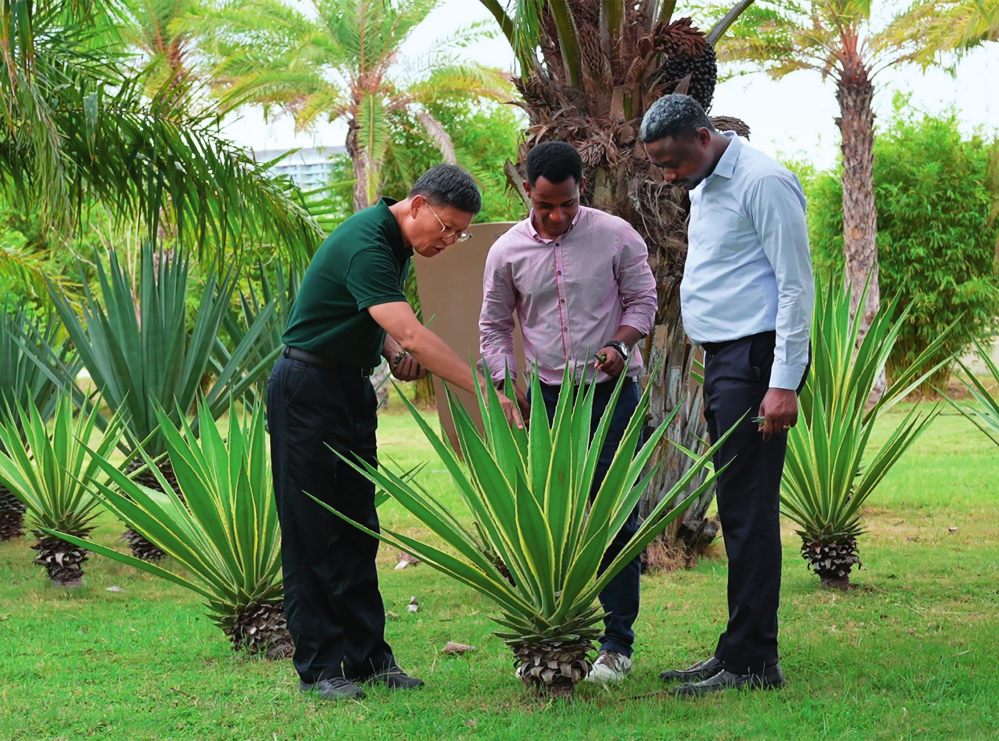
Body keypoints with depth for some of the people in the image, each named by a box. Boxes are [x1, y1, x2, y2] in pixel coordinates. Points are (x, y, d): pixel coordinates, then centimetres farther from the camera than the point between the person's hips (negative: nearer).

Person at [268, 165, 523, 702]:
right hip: (308, 391, -9)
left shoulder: (395, 243, 7)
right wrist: (483, 389, -36)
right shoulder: (365, 244, -24)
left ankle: (368, 657, 11)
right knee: (313, 534, -5)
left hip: (352, 391, 9)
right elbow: (412, 335, -34)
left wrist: (393, 351, -2)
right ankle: (318, 667, -1)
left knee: (357, 531, 8)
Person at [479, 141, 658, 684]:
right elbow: (493, 326, 12)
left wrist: (619, 343, -14)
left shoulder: (616, 236, -3)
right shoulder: (507, 252, 2)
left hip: (612, 393, -2)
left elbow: (642, 301, 5)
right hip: (546, 397, 2)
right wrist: (506, 386, 0)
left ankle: (616, 644, 4)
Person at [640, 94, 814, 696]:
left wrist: (784, 382, -19)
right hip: (722, 357, 10)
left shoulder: (763, 183, -12)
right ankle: (741, 652, 15)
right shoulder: (704, 188, 18)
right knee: (738, 510, 10)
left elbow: (797, 285, -15)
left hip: (755, 355, -10)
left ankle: (751, 662, -6)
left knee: (749, 511, -9)